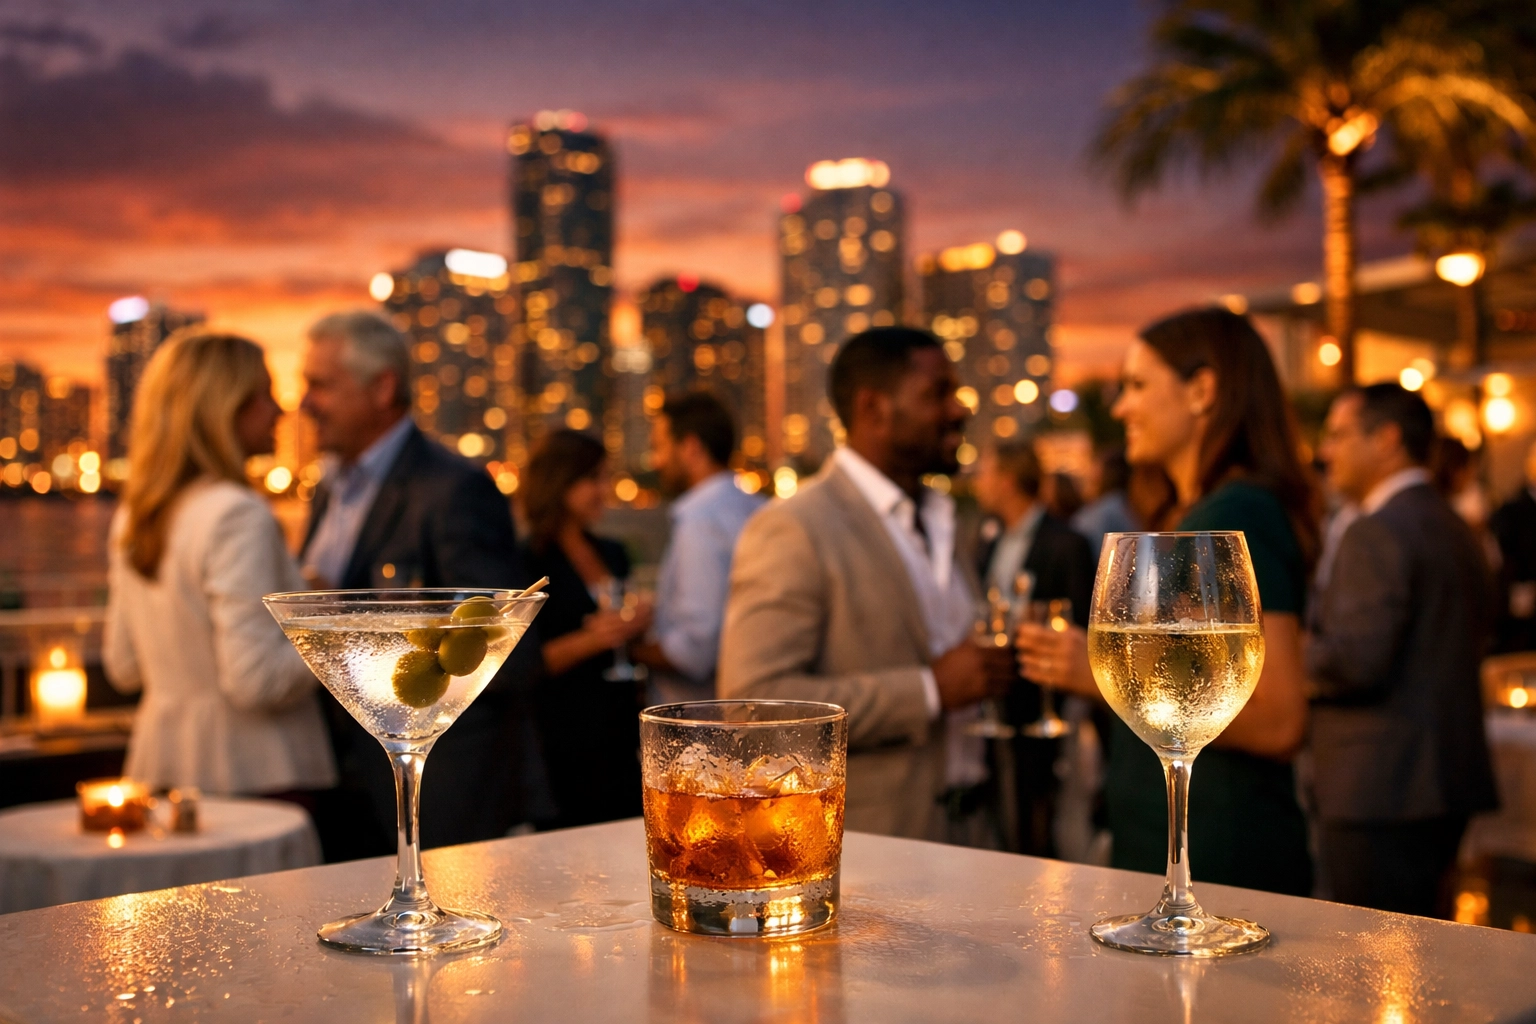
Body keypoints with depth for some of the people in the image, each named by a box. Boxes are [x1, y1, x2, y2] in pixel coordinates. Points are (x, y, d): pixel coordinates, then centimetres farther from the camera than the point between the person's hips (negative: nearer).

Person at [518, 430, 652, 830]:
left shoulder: (613, 553, 13)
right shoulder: (528, 561, -8)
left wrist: (637, 624, 3)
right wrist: (587, 640, -21)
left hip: (620, 731, 6)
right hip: (564, 741, -6)